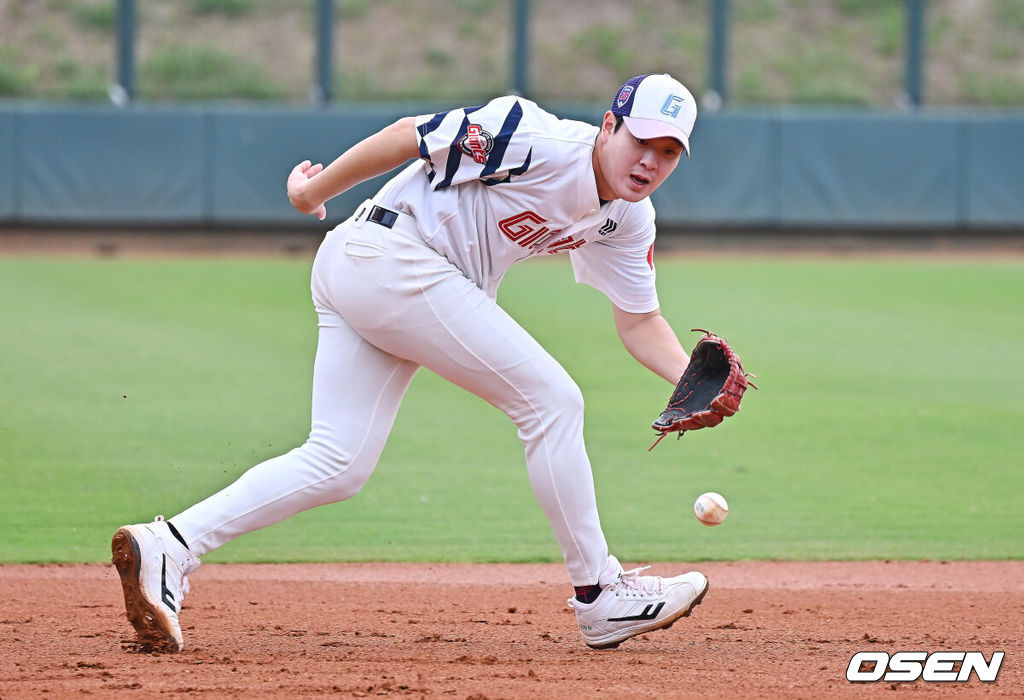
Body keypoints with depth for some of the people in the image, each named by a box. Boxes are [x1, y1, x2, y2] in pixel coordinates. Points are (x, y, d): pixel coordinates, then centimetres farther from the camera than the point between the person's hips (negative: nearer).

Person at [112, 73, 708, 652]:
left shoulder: (627, 220, 8)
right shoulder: (544, 144, -18)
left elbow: (639, 323, 13)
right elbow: (411, 135, -13)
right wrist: (317, 189, -5)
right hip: (391, 257, -9)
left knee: (338, 467, 0)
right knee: (550, 400, -7)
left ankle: (169, 546, -8)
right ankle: (601, 597, -1)